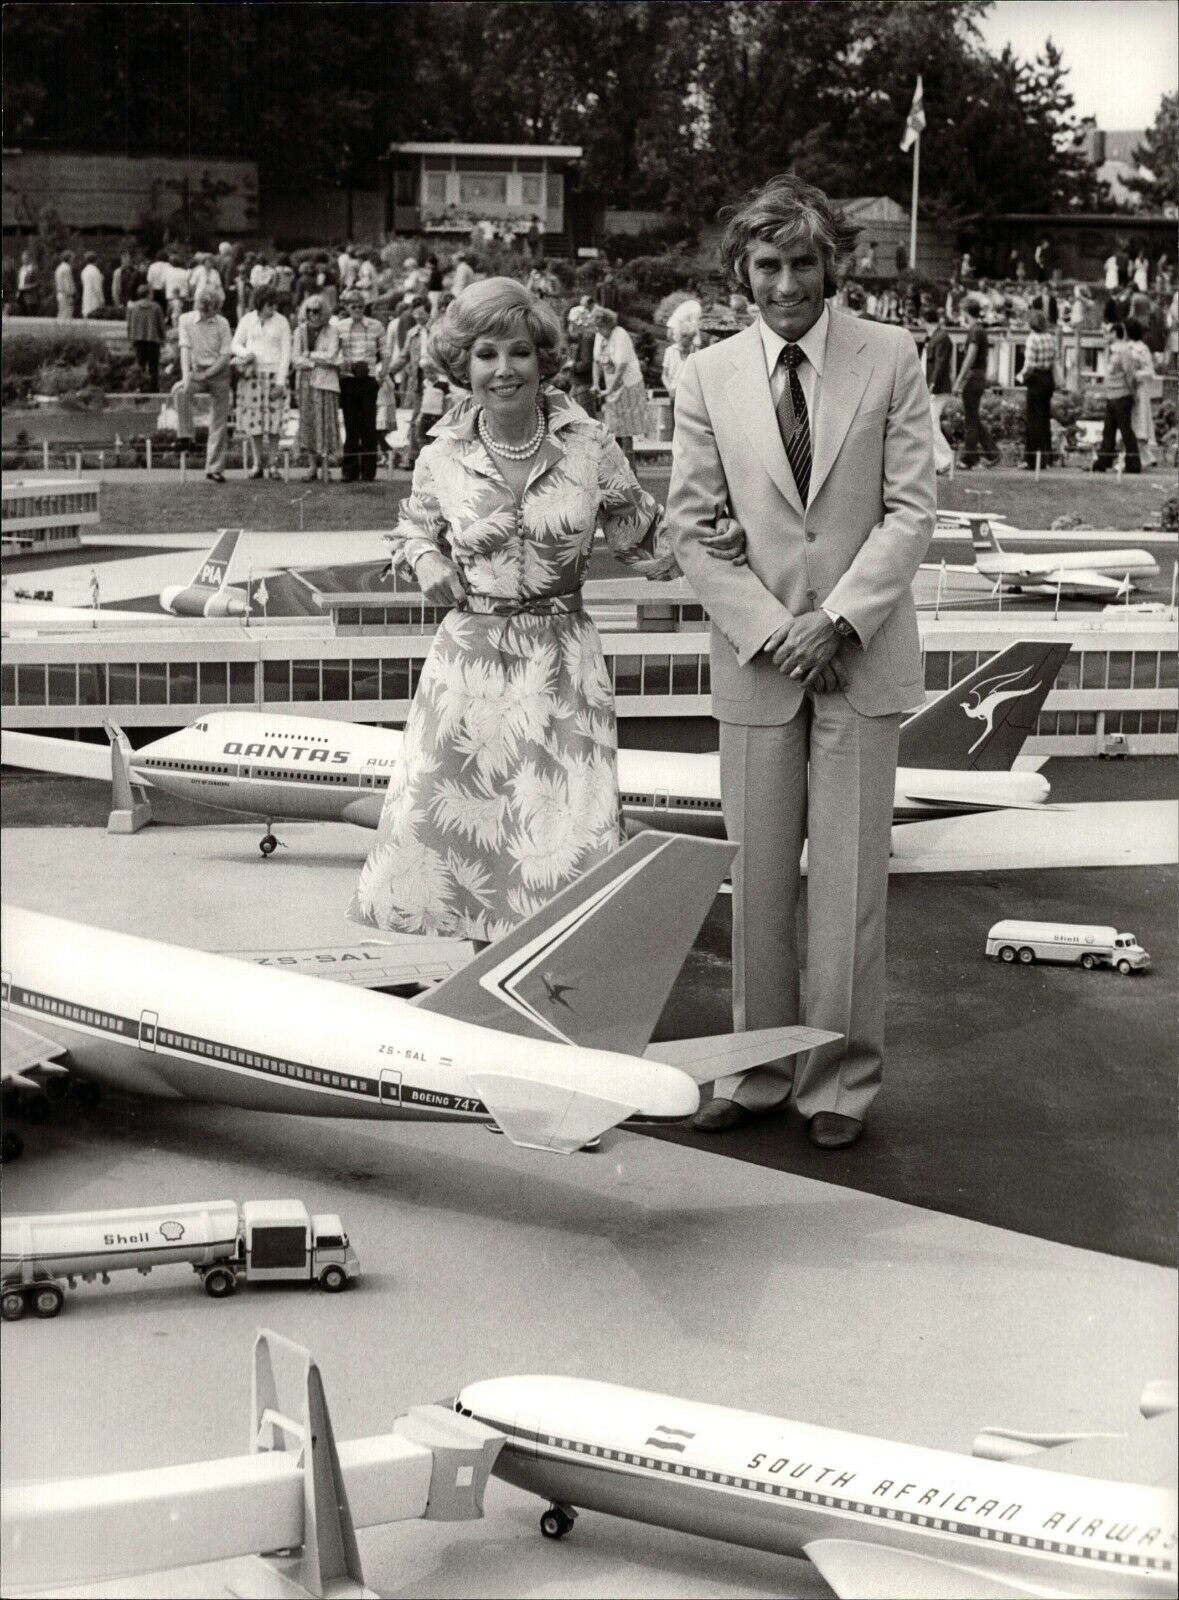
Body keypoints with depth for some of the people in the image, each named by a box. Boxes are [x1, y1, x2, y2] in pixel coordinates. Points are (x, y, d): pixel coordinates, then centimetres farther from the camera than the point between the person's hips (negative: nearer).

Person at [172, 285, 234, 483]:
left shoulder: (222, 324, -2)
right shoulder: (186, 319, -3)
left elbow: (226, 355, -5)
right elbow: (185, 349, -10)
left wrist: (206, 374, -16)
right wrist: (186, 376, -23)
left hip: (218, 372, 0)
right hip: (196, 371, 0)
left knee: (219, 422, 0)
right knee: (179, 391, -33)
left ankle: (215, 469, 6)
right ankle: (184, 436, -27)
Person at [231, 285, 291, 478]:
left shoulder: (281, 322, 1)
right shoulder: (247, 320, 5)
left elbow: (286, 352, 0)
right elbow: (236, 344, 12)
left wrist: (280, 381, -7)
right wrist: (245, 353, -12)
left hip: (274, 373, -1)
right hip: (252, 374, 1)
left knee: (274, 419, -4)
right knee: (255, 419, 1)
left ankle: (272, 463, 4)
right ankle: (258, 463, 10)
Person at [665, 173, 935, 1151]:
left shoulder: (891, 358, 0)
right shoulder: (708, 377, 4)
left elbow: (912, 511, -3)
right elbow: (691, 528, 3)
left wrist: (838, 621, -12)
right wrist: (769, 631, -8)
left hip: (861, 659, -1)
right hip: (757, 661, 1)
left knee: (850, 880, 2)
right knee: (758, 879, 7)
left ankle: (842, 1081, 13)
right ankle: (758, 1071, 19)